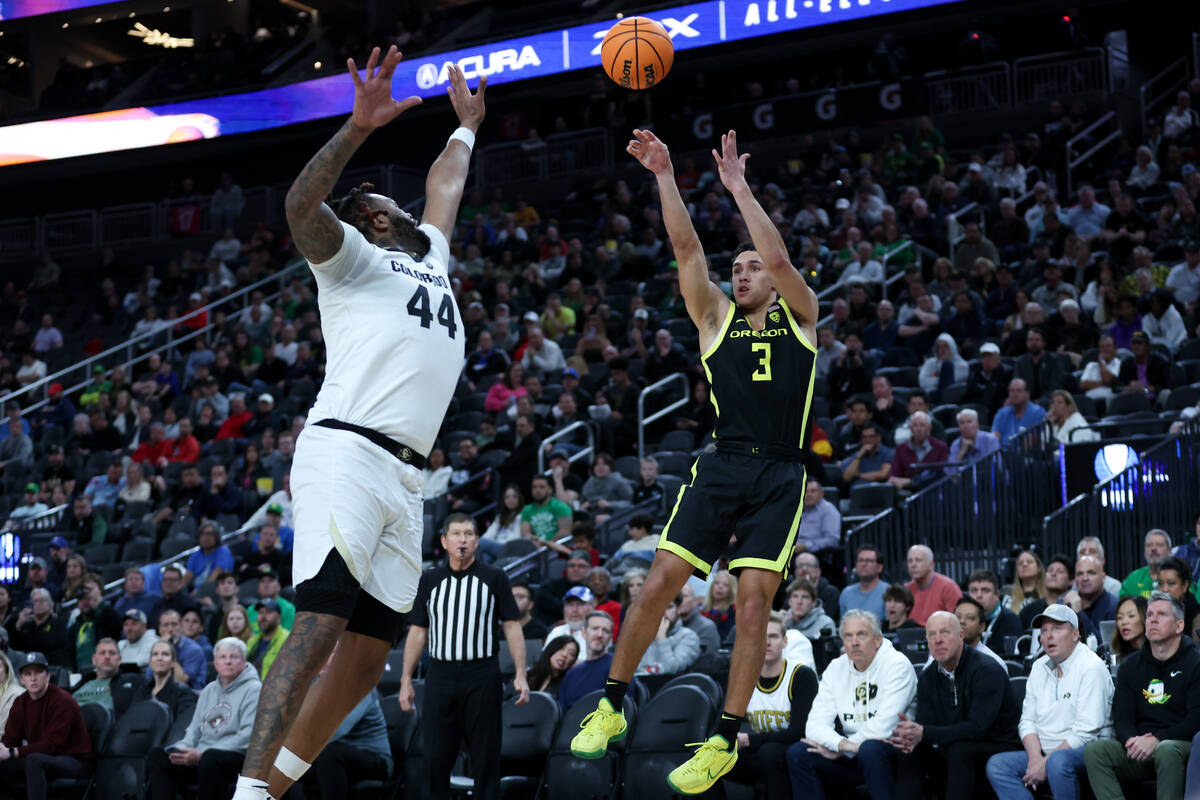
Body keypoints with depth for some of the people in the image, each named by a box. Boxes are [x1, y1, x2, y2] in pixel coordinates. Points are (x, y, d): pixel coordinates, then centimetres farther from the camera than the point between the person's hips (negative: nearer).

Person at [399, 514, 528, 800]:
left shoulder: (494, 578, 5)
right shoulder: (429, 580, 11)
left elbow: (512, 627, 3)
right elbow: (417, 632, 12)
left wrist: (520, 675, -7)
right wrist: (406, 680, 6)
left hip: (483, 677, -2)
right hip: (440, 676, 2)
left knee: (486, 756, -1)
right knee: (436, 756, 0)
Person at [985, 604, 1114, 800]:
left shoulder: (1091, 668, -10)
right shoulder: (1039, 668, 14)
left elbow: (1085, 732, -17)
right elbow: (1027, 720, 12)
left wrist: (1046, 763, -19)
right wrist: (1035, 758, -8)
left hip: (1086, 753, -7)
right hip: (1044, 753, 7)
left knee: (1058, 761, -39)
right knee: (996, 765, -14)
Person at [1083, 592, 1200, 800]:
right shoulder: (1130, 666, 16)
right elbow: (1121, 718, 11)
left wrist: (1156, 740, -22)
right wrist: (1131, 740, -14)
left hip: (1181, 744, -5)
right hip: (1139, 745, 5)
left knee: (1166, 751, -39)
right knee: (1093, 750, -22)